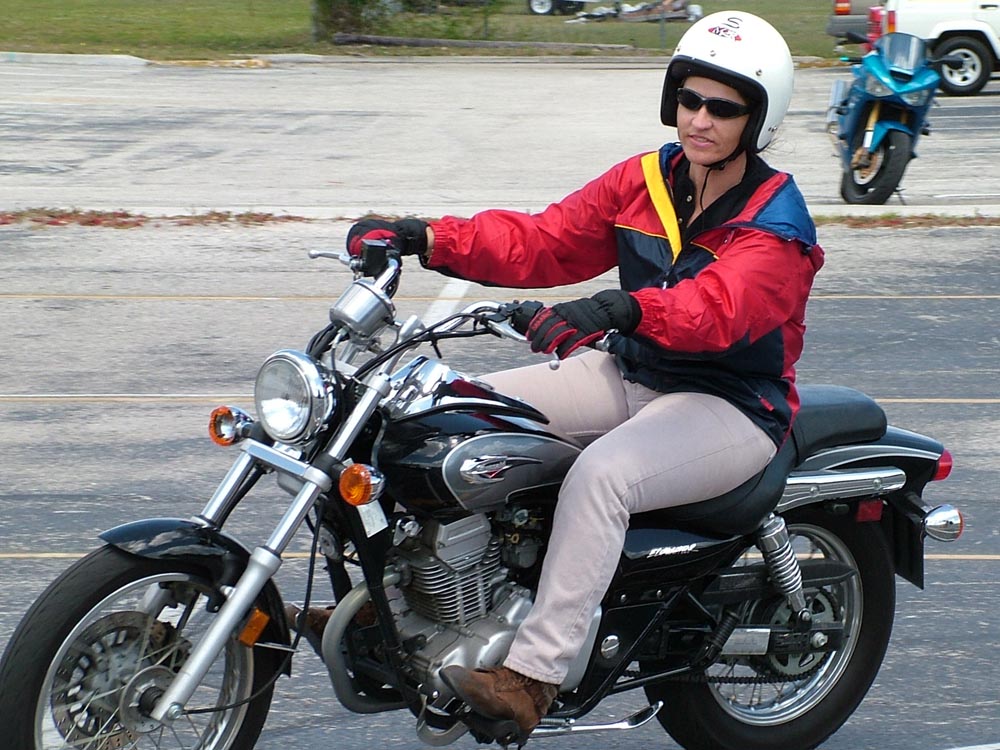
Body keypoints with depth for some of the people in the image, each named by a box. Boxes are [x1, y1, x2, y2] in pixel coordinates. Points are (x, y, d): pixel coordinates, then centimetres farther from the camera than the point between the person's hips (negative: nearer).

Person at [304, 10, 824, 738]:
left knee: (601, 474, -35)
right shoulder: (643, 180, 5)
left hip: (732, 404, -7)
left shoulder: (776, 223, -15)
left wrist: (621, 309, -54)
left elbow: (719, 305, -35)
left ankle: (533, 675, -33)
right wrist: (429, 238, -14)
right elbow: (544, 241, -1)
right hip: (631, 376, 7)